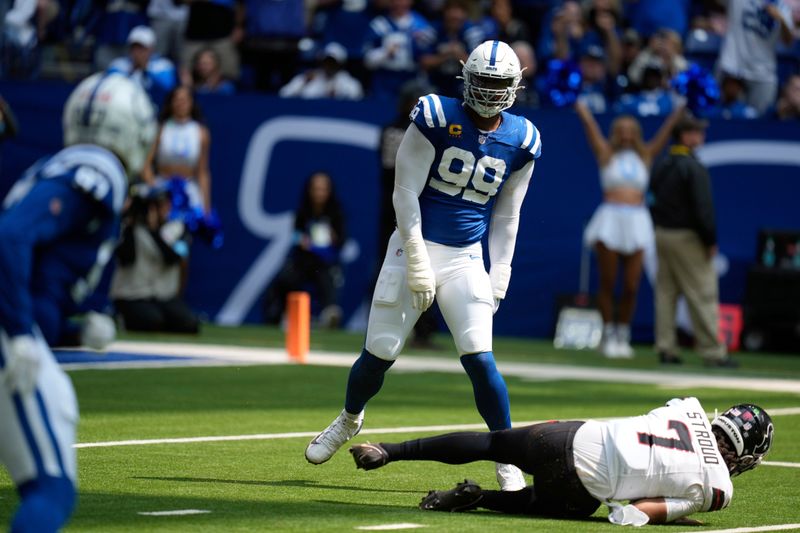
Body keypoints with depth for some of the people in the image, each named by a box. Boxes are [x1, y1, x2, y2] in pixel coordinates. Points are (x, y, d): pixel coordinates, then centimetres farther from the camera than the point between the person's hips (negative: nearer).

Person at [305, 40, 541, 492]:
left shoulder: (521, 141, 0)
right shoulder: (436, 119, -11)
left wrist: (499, 278, 5)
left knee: (480, 359, -12)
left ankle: (507, 458, 1)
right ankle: (350, 419, 34)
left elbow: (506, 216, 10)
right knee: (380, 353, 3)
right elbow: (405, 192, -9)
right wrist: (418, 263, -12)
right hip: (416, 247, -1)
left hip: (466, 260, 2)